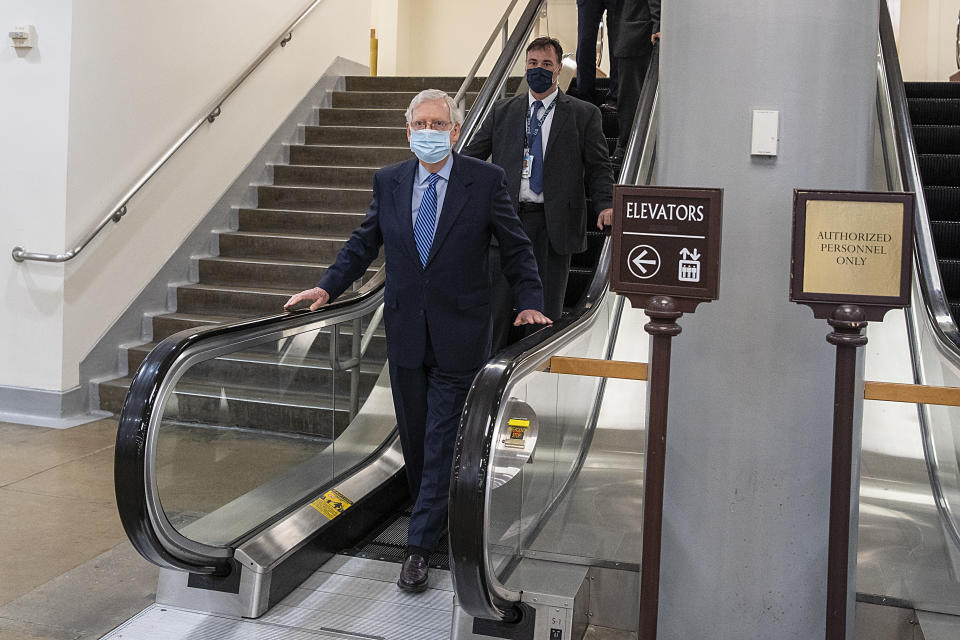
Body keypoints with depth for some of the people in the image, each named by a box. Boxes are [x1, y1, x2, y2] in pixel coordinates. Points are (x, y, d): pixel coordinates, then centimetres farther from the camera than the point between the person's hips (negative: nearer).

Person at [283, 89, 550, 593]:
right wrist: (327, 287, 1)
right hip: (405, 332, 4)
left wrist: (530, 303, -9)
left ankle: (420, 546, 7)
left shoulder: (486, 180, -4)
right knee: (414, 437, 14)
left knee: (441, 441, -1)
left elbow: (515, 248, 1)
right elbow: (363, 244, 12)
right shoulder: (388, 182, 5)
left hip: (458, 336, -4)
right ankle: (434, 512, 36)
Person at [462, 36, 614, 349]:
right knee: (497, 304, 2)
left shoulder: (583, 115, 5)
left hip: (553, 224, -1)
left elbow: (598, 167, 3)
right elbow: (471, 157, 15)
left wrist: (605, 205, -13)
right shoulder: (502, 112, 12)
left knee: (547, 309, 5)